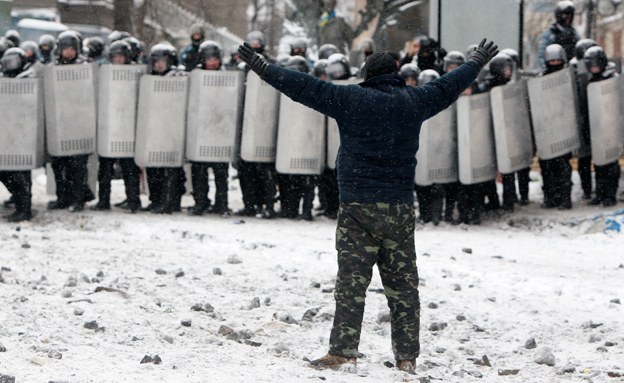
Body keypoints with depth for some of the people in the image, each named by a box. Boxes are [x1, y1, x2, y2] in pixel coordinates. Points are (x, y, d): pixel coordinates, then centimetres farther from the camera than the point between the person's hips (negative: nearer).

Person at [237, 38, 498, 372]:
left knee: (352, 282, -5)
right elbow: (448, 87, 25)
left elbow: (307, 88, -5)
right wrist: (477, 63, 43)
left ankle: (343, 352, -9)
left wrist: (264, 69, 1)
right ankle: (407, 356, 10)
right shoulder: (414, 101, 9)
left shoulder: (351, 100, -4)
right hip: (401, 207, 4)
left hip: (359, 206, -4)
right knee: (402, 283, 8)